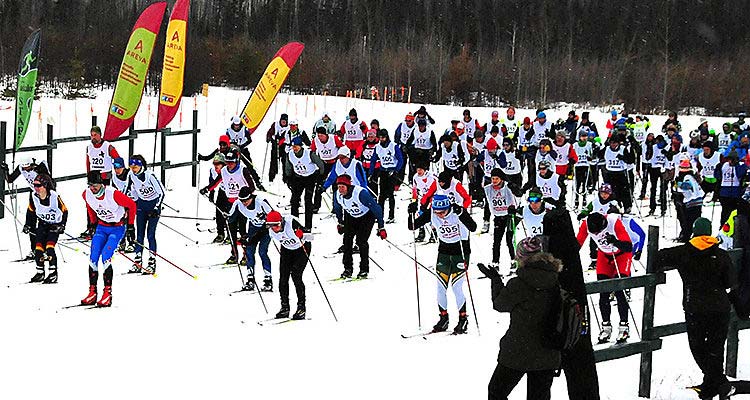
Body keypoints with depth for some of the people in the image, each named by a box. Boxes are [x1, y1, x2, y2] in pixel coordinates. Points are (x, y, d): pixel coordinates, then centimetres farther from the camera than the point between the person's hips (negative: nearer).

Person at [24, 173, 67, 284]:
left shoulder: (55, 197, -22)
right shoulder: (34, 197, -10)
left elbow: (64, 211, -10)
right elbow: (31, 211, 8)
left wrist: (62, 225, -15)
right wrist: (28, 225, 3)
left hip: (55, 225, -5)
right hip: (43, 224, 5)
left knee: (49, 247, -19)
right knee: (38, 247, -5)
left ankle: (53, 274, -15)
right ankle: (40, 272, 9)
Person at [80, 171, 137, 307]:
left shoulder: (113, 194, -27)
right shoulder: (87, 194, -11)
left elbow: (131, 205, -14)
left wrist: (130, 226, -10)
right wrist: (93, 223, 16)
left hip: (117, 228, -5)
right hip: (101, 227, 5)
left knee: (105, 257, -20)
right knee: (93, 258, -8)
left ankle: (108, 293, -12)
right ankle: (92, 292, 0)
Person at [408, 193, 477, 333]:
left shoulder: (457, 211, -21)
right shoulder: (431, 214, -11)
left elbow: (473, 227, -32)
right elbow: (412, 227, -6)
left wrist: (461, 214, -44)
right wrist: (412, 214, -24)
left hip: (461, 251, -4)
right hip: (444, 251, 4)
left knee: (456, 287, -9)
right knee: (441, 287, 2)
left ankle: (463, 319, 5)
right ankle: (443, 318, 16)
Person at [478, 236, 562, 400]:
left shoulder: (518, 284, -19)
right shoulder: (557, 283, -5)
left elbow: (499, 304, 0)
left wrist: (495, 280, 14)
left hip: (517, 353, -4)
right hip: (548, 356, 4)